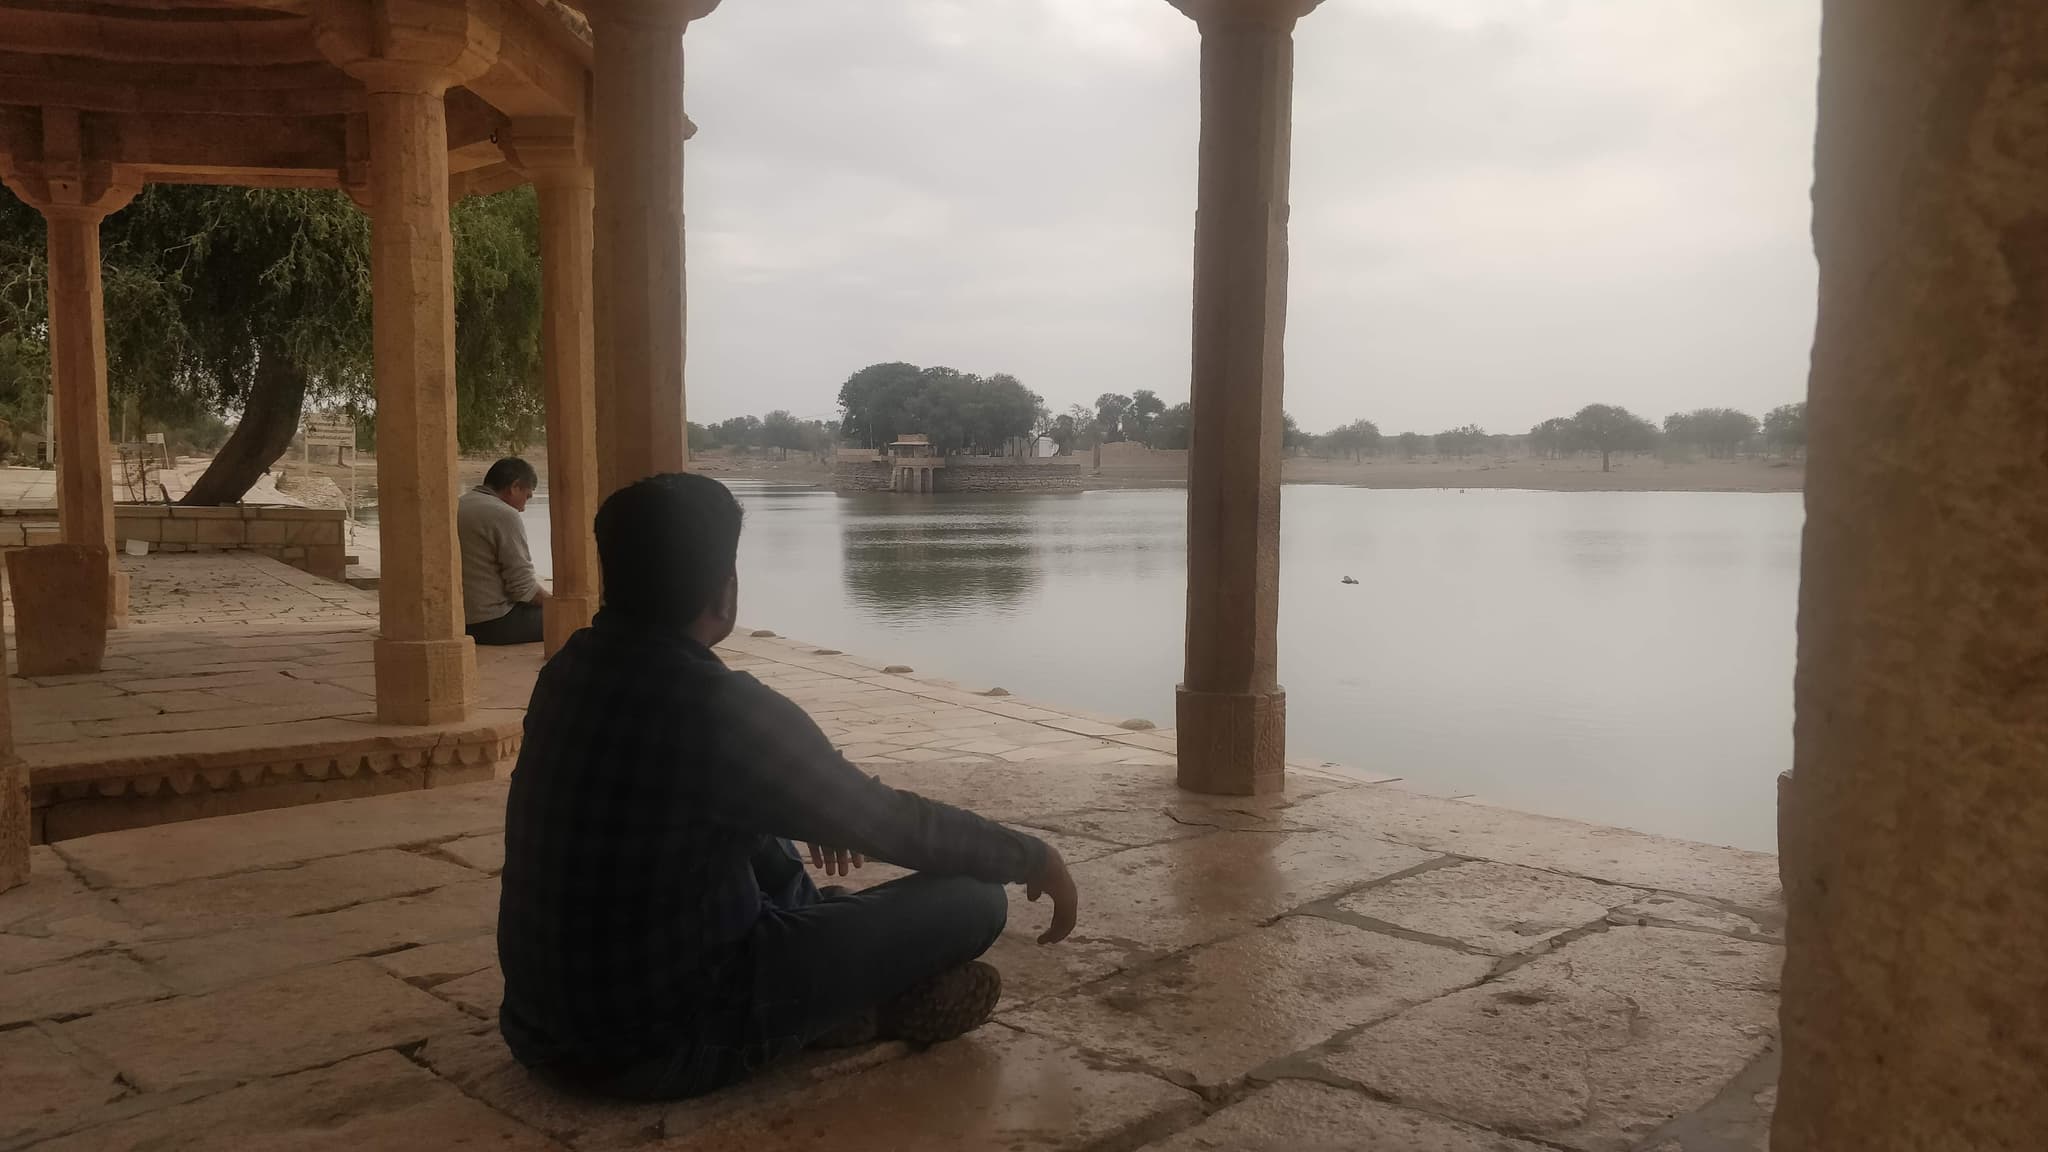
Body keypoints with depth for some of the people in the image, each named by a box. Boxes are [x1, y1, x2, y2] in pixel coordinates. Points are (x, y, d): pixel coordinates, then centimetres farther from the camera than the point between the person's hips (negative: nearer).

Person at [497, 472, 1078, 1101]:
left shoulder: (571, 668, -1)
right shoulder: (723, 711, -25)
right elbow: (897, 825, -13)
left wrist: (807, 808, 32)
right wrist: (1033, 856, 3)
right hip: (662, 1045, -8)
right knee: (973, 897, -9)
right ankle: (875, 1001, 18)